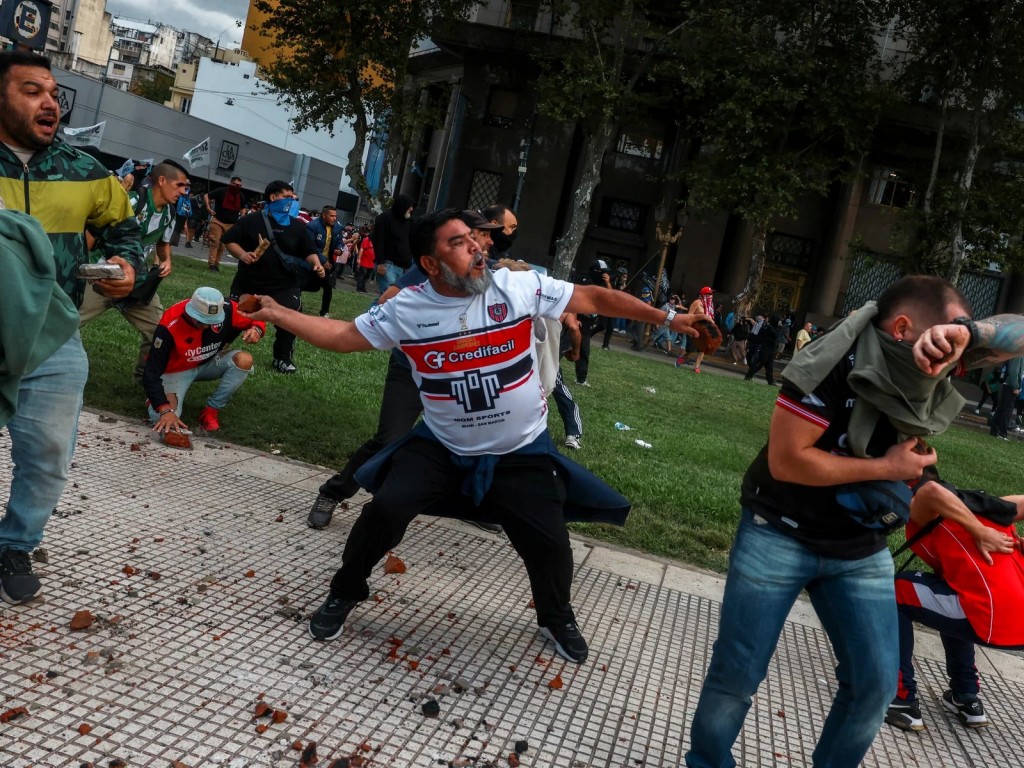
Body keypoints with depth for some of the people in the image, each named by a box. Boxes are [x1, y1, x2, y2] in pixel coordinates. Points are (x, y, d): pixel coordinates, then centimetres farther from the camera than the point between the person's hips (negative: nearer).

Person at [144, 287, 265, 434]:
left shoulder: (227, 310, -25)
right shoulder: (169, 326, -33)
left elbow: (256, 320, -5)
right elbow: (152, 372, -31)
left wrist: (256, 329, -32)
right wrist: (165, 410, -42)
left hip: (210, 363, 3)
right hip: (177, 370, -3)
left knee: (244, 360, -27)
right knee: (162, 418, -27)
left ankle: (211, 410, -11)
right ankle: (156, 398, 14)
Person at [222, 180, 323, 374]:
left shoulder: (298, 226, 4)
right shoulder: (252, 220, -2)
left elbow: (309, 251, 4)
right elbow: (229, 240, 1)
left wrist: (316, 264, -17)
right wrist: (242, 255, -18)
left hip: (284, 285, 1)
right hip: (249, 282, 0)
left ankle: (282, 358, 4)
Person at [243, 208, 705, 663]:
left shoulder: (520, 287, -13)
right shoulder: (407, 309, -9)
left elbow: (594, 298, -7)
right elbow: (343, 336, -1)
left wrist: (667, 318, -6)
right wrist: (277, 313, -9)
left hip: (522, 452, 0)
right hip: (441, 447, 0)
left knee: (549, 540, 1)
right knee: (385, 509, -13)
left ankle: (557, 620, 35)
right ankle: (345, 594, 17)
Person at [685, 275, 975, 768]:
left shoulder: (921, 378, -1)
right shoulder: (835, 367, -22)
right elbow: (785, 460, -24)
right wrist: (884, 468, -19)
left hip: (861, 551, 6)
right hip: (779, 537, -5)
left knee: (876, 683, 3)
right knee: (737, 672, 1)